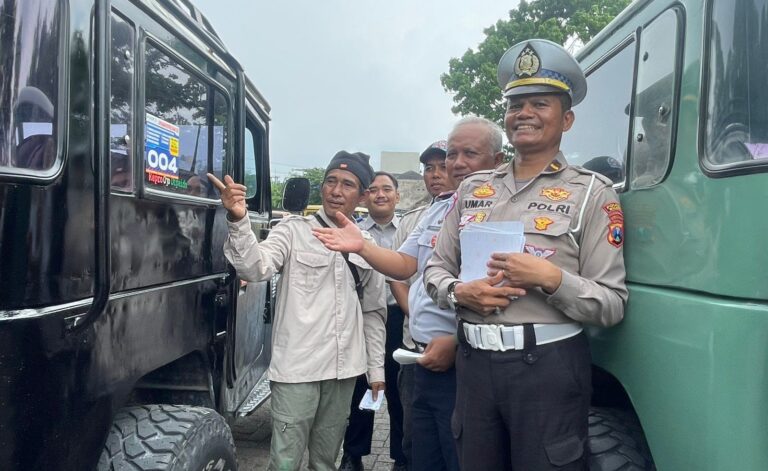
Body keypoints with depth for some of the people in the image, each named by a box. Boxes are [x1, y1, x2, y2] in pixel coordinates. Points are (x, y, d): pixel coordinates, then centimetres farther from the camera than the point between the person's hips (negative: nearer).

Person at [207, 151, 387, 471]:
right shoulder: (294, 230, -3)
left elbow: (373, 313, 14)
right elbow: (256, 268, -20)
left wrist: (376, 369, 13)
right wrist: (239, 220, -35)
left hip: (343, 370, 4)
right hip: (297, 367, -4)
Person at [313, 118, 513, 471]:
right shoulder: (437, 211, 14)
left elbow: (504, 294, -22)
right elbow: (404, 265, 17)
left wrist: (458, 341, -24)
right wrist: (361, 247, 2)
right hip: (426, 361, 8)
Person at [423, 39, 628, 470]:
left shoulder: (592, 193, -3)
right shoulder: (473, 188, 10)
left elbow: (612, 305, -6)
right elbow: (436, 269, 13)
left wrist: (551, 279, -21)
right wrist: (460, 292, -8)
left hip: (549, 367, -4)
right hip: (475, 363, 5)